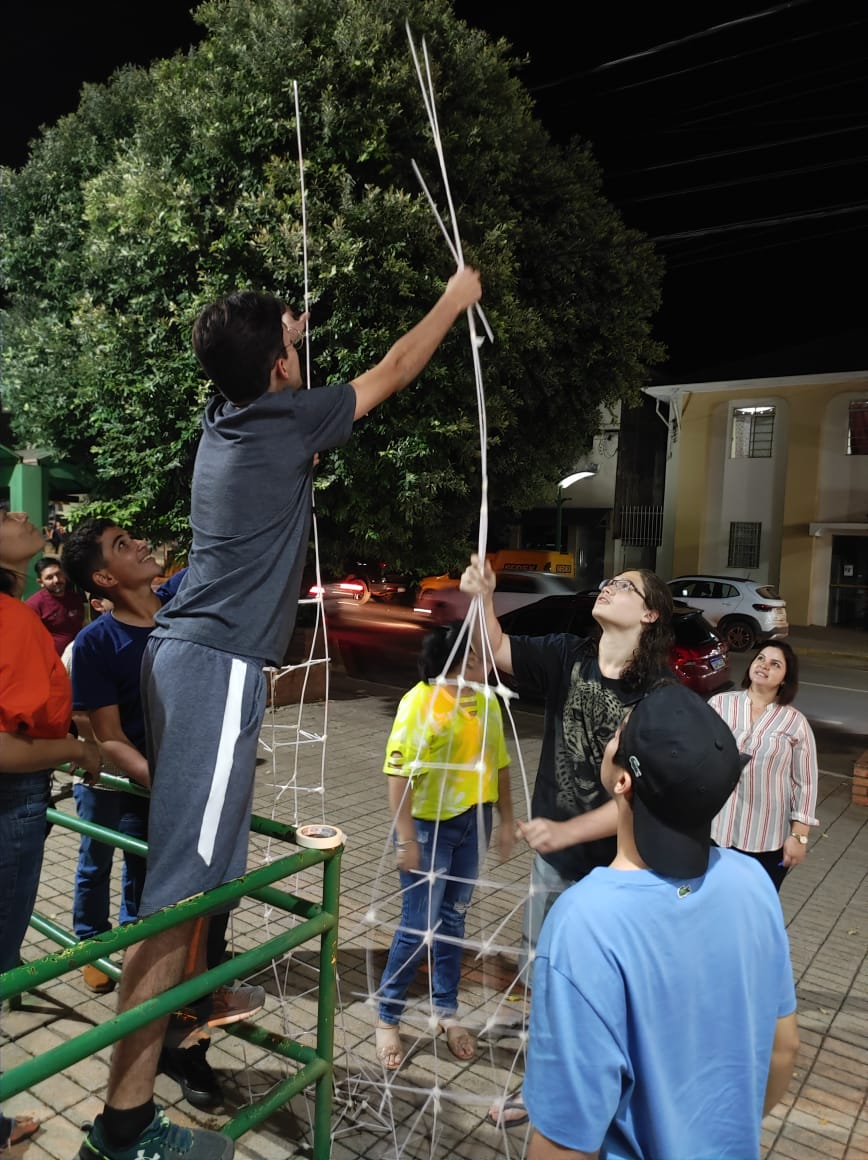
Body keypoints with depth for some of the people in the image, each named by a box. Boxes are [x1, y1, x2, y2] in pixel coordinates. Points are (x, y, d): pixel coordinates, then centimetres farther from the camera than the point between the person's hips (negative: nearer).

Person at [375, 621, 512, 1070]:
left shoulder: (486, 700, 1)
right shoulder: (419, 701, -17)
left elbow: (499, 764, 10)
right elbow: (399, 774, -17)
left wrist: (507, 820, 10)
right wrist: (406, 840, -19)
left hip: (474, 824, 5)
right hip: (430, 827, -5)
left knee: (453, 920, 18)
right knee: (418, 928, 4)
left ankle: (447, 1013, 35)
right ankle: (387, 1019, 25)